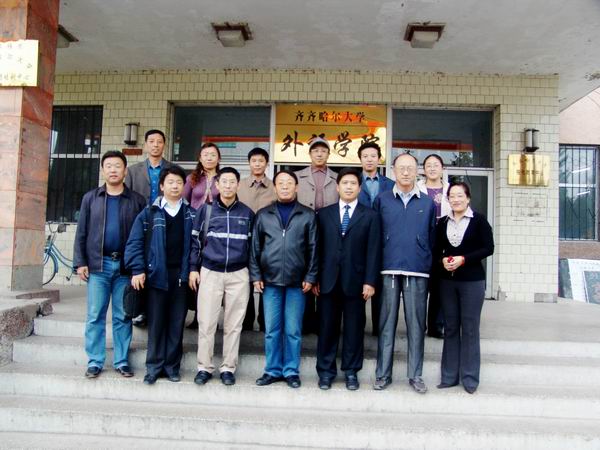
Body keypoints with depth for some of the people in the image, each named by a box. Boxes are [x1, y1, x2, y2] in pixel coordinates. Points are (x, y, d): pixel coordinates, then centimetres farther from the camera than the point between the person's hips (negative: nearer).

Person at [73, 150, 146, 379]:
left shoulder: (137, 200, 4)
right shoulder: (90, 198, 8)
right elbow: (81, 233, 7)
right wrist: (80, 262, -1)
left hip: (126, 266, -1)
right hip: (98, 264, 1)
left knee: (123, 317, 5)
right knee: (95, 316, 3)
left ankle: (121, 361, 13)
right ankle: (94, 362, 11)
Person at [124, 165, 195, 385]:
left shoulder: (191, 214, 9)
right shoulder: (149, 213, 5)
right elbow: (134, 243, 0)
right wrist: (138, 270, -9)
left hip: (181, 275, 1)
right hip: (157, 274, -1)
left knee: (176, 323, 7)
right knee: (156, 323, 5)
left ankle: (172, 365, 17)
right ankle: (154, 366, 14)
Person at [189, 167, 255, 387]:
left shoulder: (247, 213, 6)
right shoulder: (206, 209, 4)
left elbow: (252, 244, 11)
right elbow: (195, 240, 7)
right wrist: (193, 268, 1)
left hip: (238, 275, 1)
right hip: (210, 273, 0)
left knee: (233, 325, 5)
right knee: (206, 323, 0)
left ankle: (228, 368, 15)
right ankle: (204, 367, 13)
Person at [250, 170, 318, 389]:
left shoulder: (308, 215, 5)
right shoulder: (263, 215, 8)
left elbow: (313, 248, 3)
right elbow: (255, 247, 8)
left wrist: (310, 277, -3)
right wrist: (256, 276, 2)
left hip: (296, 282, -1)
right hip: (270, 281, 1)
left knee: (293, 330, 5)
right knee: (271, 330, 7)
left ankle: (291, 371, 17)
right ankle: (273, 370, 18)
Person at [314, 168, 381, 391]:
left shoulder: (370, 216, 6)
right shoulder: (324, 214, 10)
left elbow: (373, 251, 0)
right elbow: (317, 248, 7)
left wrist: (370, 281, -7)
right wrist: (315, 278, 0)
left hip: (355, 281, -1)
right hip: (328, 280, 1)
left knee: (354, 328, 6)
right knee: (327, 327, 6)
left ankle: (351, 371, 19)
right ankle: (326, 371, 18)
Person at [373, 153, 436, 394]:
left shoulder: (428, 203, 10)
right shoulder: (382, 200, 8)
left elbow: (433, 238, 12)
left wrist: (431, 265, 7)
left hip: (418, 271, 1)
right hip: (389, 270, 0)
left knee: (416, 324, 5)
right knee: (386, 323, 4)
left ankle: (415, 375, 15)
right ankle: (383, 374, 13)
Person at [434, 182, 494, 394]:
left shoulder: (478, 220, -3)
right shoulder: (443, 222, 8)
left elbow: (488, 248, -7)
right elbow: (436, 249, 12)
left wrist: (464, 259, -16)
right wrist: (442, 260, -9)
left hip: (472, 280, -3)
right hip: (447, 280, 4)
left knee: (470, 328, 2)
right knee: (450, 328, 9)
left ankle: (470, 378, 11)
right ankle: (449, 376, 16)